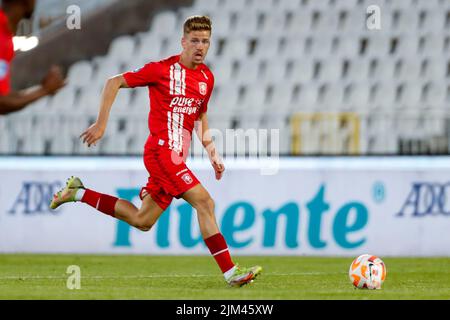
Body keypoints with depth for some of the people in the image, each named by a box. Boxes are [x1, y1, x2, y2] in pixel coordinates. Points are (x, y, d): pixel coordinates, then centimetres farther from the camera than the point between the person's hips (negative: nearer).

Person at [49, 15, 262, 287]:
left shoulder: (207, 78, 11)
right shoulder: (162, 70, -8)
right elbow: (114, 83, -3)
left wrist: (212, 153, 15)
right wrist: (101, 124, -8)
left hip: (176, 158, 8)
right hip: (161, 151, -8)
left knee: (142, 221, 14)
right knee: (204, 201, -18)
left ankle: (78, 193, 29)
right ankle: (231, 272, -19)